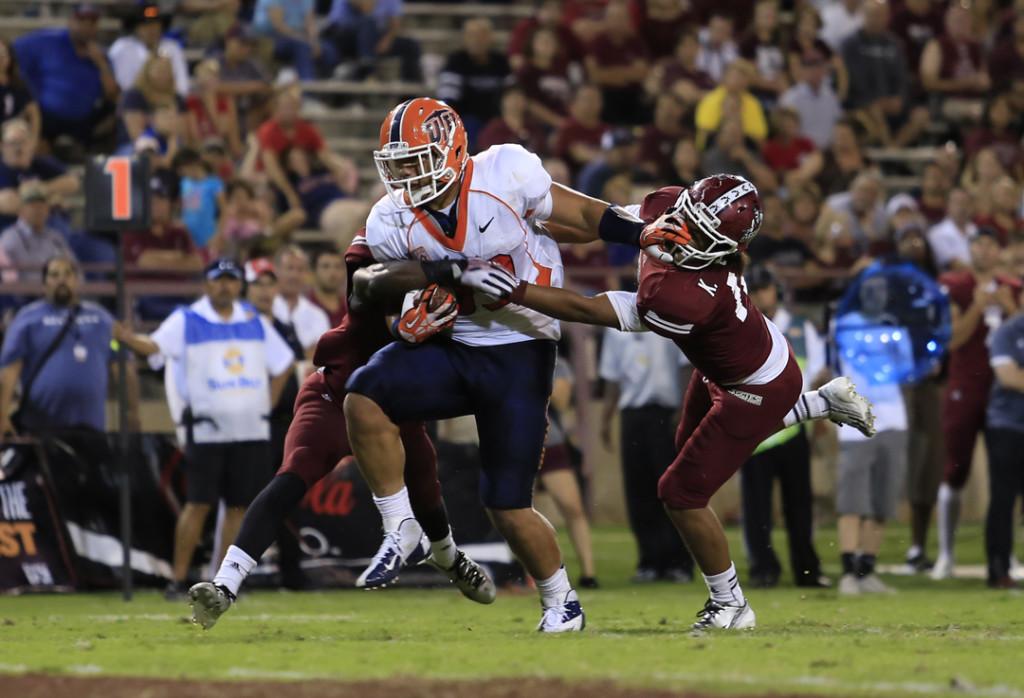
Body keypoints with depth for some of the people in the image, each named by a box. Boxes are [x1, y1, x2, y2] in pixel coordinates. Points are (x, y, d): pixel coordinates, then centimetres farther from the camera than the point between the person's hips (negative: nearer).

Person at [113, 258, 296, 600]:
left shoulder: (255, 322, 11)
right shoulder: (186, 320, -1)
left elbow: (283, 364, 20)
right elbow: (154, 345, -18)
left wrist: (267, 404, 9)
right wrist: (125, 336, -38)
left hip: (251, 432, 4)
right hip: (206, 430, -4)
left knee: (239, 505, 4)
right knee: (199, 503, -7)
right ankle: (178, 580, -3)